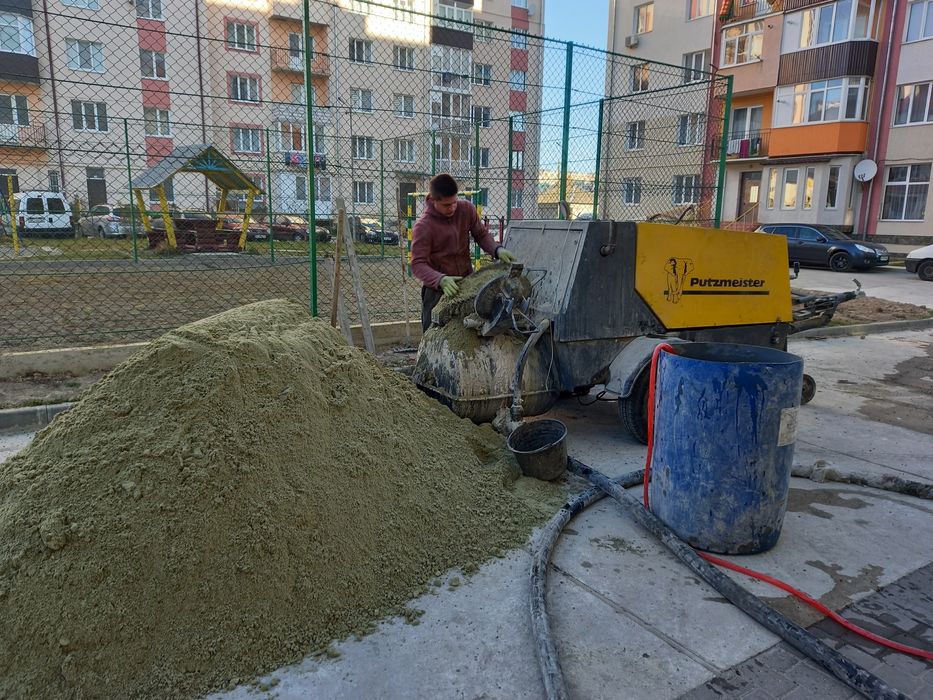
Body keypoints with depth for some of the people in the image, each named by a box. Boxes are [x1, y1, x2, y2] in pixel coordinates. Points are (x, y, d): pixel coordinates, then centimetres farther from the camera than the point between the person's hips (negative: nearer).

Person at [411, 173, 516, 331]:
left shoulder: (467, 209, -2)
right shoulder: (423, 226, -16)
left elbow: (481, 234, 8)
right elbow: (418, 264, -19)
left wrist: (497, 249, -13)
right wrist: (441, 280, -37)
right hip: (438, 289, -4)